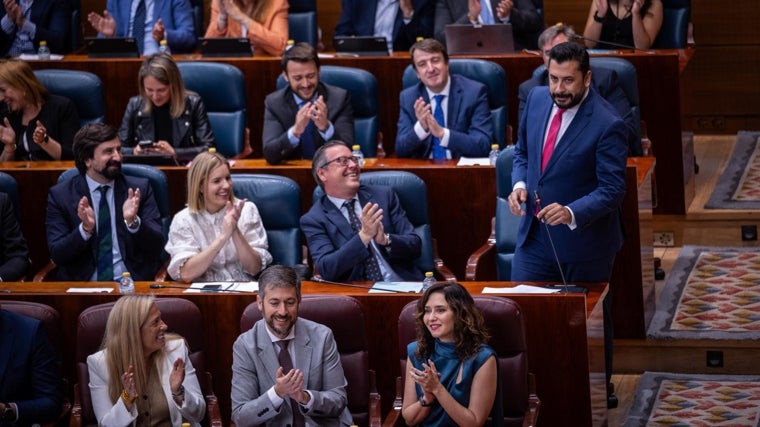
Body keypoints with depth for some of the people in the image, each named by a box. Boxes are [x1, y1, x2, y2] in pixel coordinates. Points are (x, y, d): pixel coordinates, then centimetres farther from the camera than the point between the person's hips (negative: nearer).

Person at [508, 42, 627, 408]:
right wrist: (519, 184, -7)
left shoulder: (607, 125, -22)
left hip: (583, 239, -5)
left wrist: (572, 213, -36)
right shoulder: (537, 99, -3)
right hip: (535, 236, 5)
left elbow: (612, 189, -21)